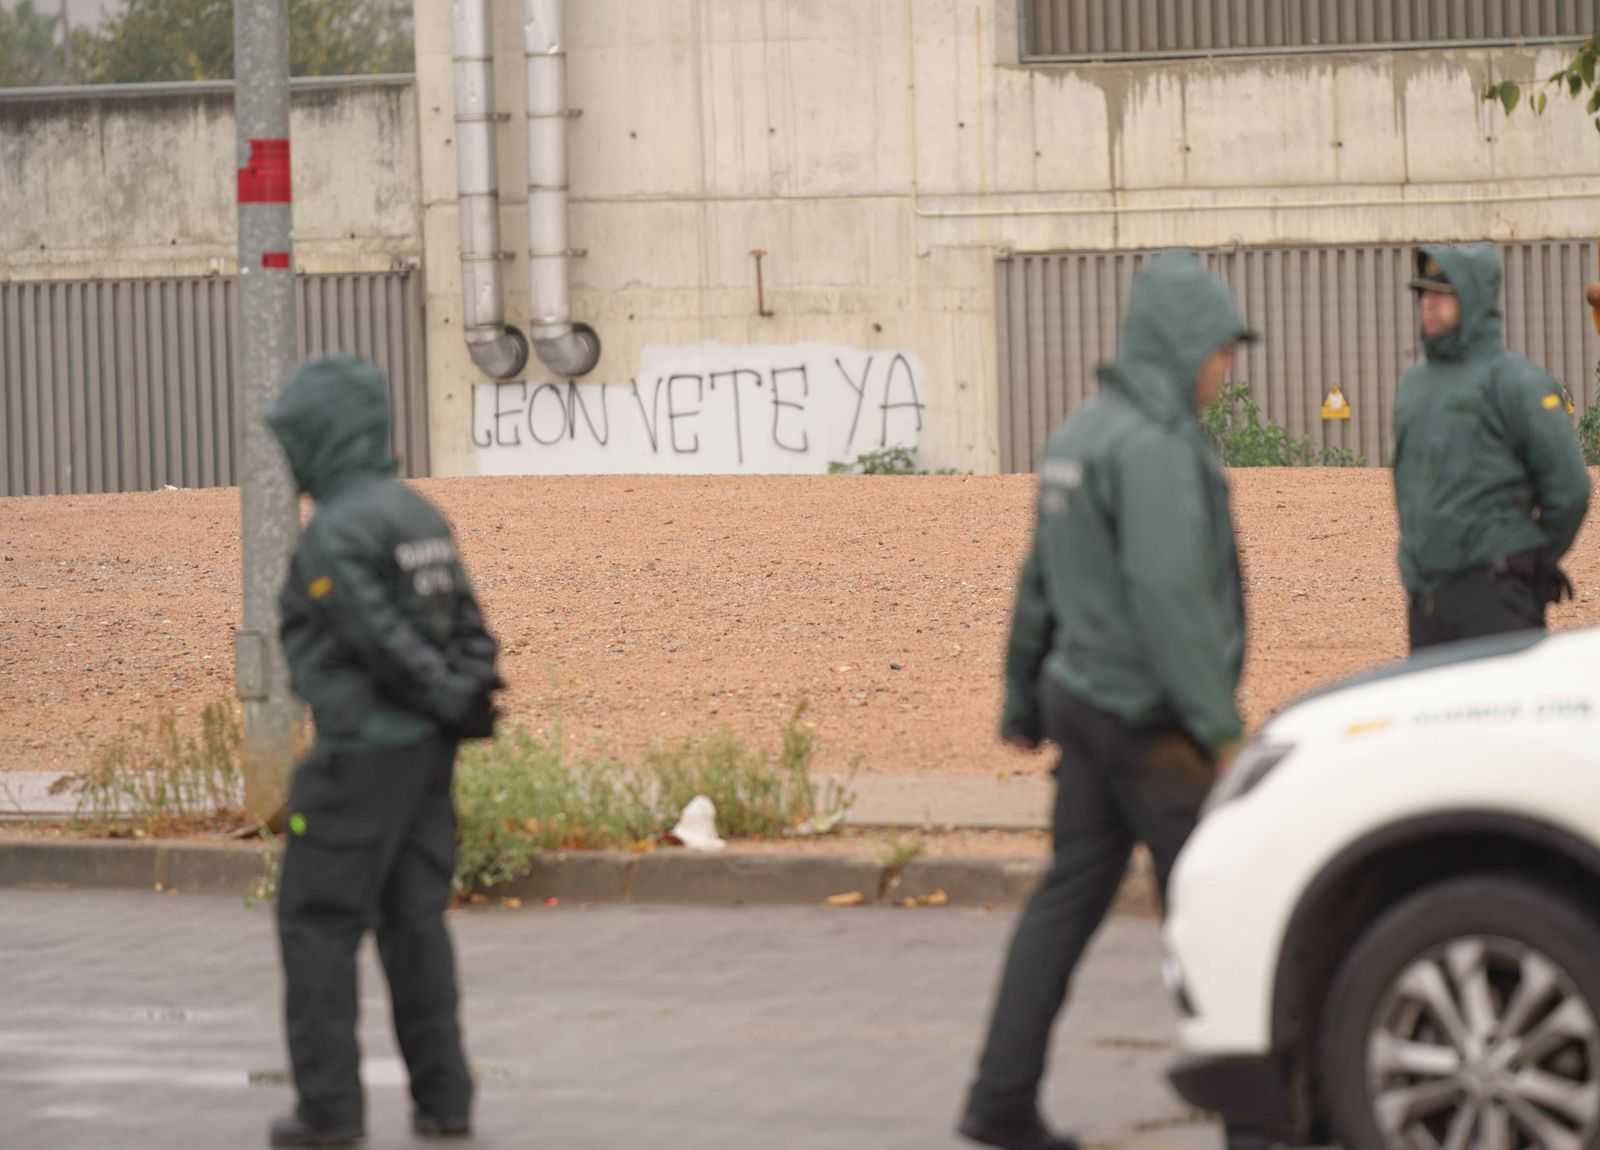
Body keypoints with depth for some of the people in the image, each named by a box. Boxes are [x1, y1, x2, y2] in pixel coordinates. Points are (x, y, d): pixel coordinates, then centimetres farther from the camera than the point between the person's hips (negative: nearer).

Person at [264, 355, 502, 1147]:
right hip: (427, 753, 8)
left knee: (318, 925, 0)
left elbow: (384, 640, -18)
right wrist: (476, 691, 2)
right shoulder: (418, 516, 12)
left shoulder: (336, 533, -16)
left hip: (362, 754, -8)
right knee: (414, 920, 11)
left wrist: (454, 701, -7)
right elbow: (467, 623, 10)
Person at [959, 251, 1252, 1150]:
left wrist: (1024, 702, 26)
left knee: (1069, 899, 8)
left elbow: (1042, 583, 20)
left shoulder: (1083, 435, 14)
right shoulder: (1153, 448, -16)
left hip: (1084, 699, 9)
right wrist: (1220, 728, -24)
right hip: (1149, 717, -9)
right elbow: (1167, 596, -24)